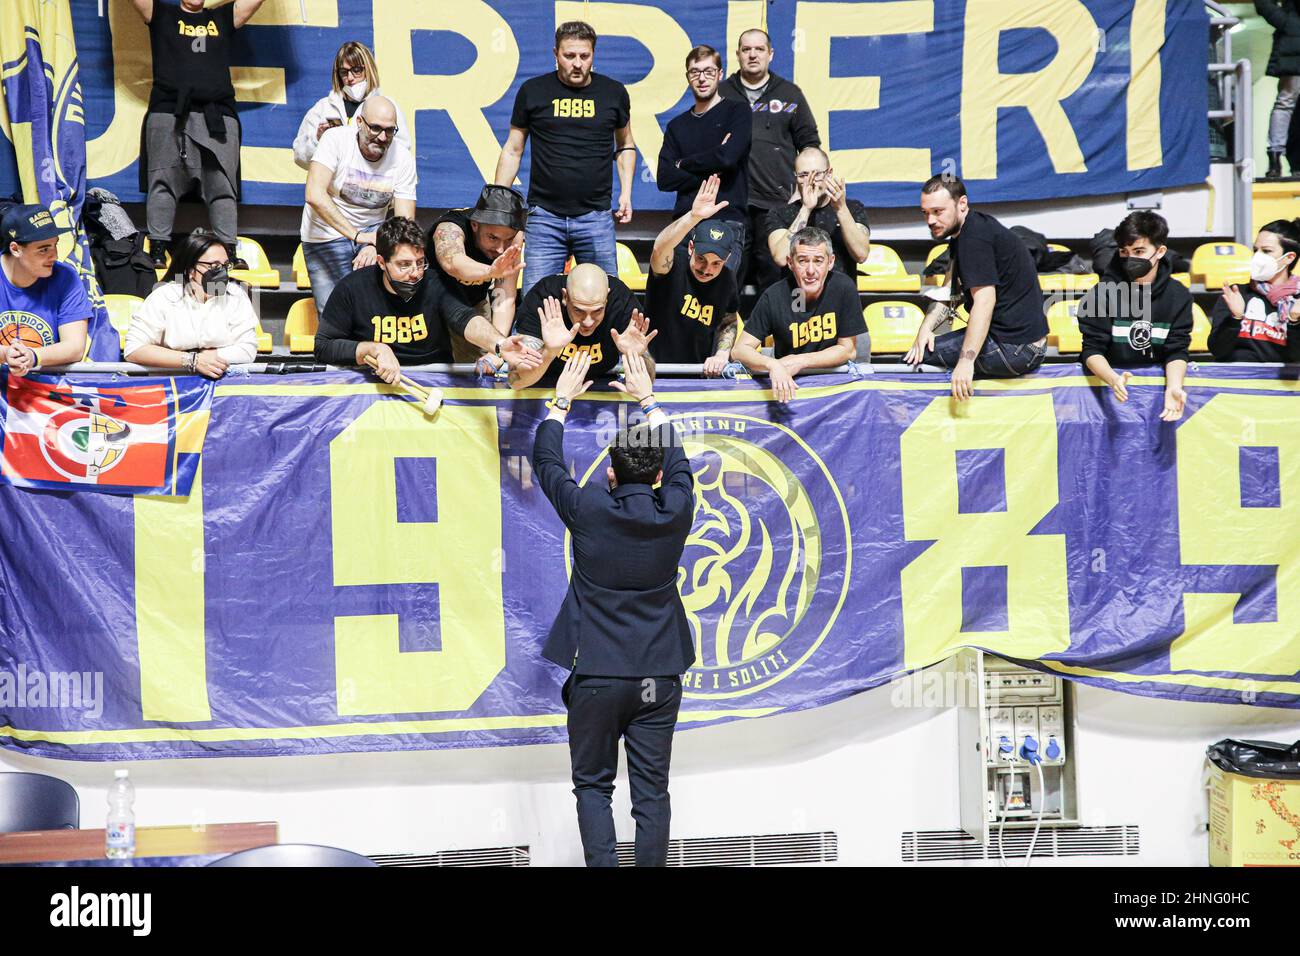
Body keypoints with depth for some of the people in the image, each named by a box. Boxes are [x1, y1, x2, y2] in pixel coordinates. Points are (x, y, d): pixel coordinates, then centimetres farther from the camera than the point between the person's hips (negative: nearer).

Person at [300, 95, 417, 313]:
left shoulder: (402, 158, -10)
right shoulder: (336, 139, -18)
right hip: (327, 236, -2)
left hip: (372, 231, 3)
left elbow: (404, 221, -13)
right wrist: (357, 236, -37)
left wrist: (376, 246, -34)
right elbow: (315, 195, -31)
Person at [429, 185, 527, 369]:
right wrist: (490, 272, -81)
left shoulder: (514, 234, -24)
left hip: (474, 302, 3)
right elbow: (452, 263, -61)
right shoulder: (450, 228, -36)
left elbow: (504, 299, -26)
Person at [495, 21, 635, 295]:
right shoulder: (533, 92, 3)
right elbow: (513, 150, 9)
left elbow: (625, 146, 19)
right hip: (545, 218, -1)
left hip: (595, 218, 1)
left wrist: (626, 192, 6)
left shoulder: (614, 93, 6)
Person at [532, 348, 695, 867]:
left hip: (596, 674, -2)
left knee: (593, 786, 8)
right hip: (659, 677, 2)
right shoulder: (675, 512, -5)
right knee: (652, 792, 6)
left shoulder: (589, 510, -11)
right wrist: (648, 401, 28)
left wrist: (561, 400, 20)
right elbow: (678, 462, 17)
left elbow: (547, 463, 7)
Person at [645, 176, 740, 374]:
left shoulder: (727, 279, 2)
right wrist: (694, 217, -51)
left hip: (699, 372, 4)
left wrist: (721, 354, -4)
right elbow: (660, 248, -37)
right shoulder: (672, 265, -13)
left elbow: (728, 323, 16)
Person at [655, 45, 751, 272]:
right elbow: (664, 179, 6)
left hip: (726, 222, -4)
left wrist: (683, 164, 2)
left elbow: (728, 157, -12)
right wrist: (712, 173, -6)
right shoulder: (678, 125, 18)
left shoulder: (736, 113, 7)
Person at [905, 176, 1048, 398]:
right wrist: (926, 327, -2)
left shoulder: (974, 238, -19)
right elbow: (950, 291, 15)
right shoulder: (962, 231, 13)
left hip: (1014, 350, -11)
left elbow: (984, 300, -28)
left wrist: (966, 360, -35)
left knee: (920, 356, -10)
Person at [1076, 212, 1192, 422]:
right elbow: (1092, 350, -12)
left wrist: (1173, 387, -27)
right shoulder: (1103, 293, -9)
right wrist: (1114, 380, -34)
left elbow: (1177, 351, -5)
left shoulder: (1178, 296, -2)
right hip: (1107, 378, -2)